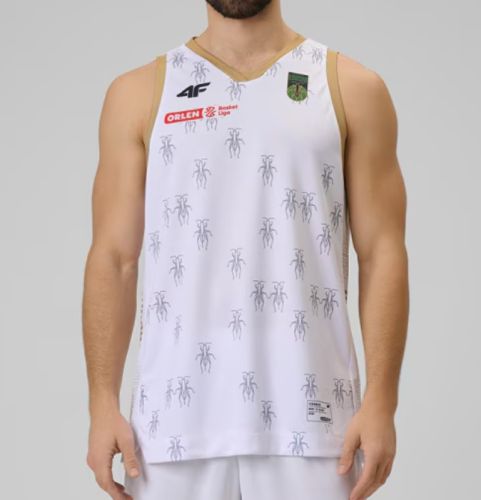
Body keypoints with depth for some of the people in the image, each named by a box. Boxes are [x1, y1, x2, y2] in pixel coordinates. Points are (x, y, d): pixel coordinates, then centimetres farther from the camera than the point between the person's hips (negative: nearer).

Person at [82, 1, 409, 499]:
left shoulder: (351, 89, 6)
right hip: (174, 415, 1)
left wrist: (380, 401, -7)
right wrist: (103, 404, -3)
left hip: (305, 414, -1)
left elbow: (382, 254, 2)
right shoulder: (139, 93, 8)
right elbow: (114, 259, 5)